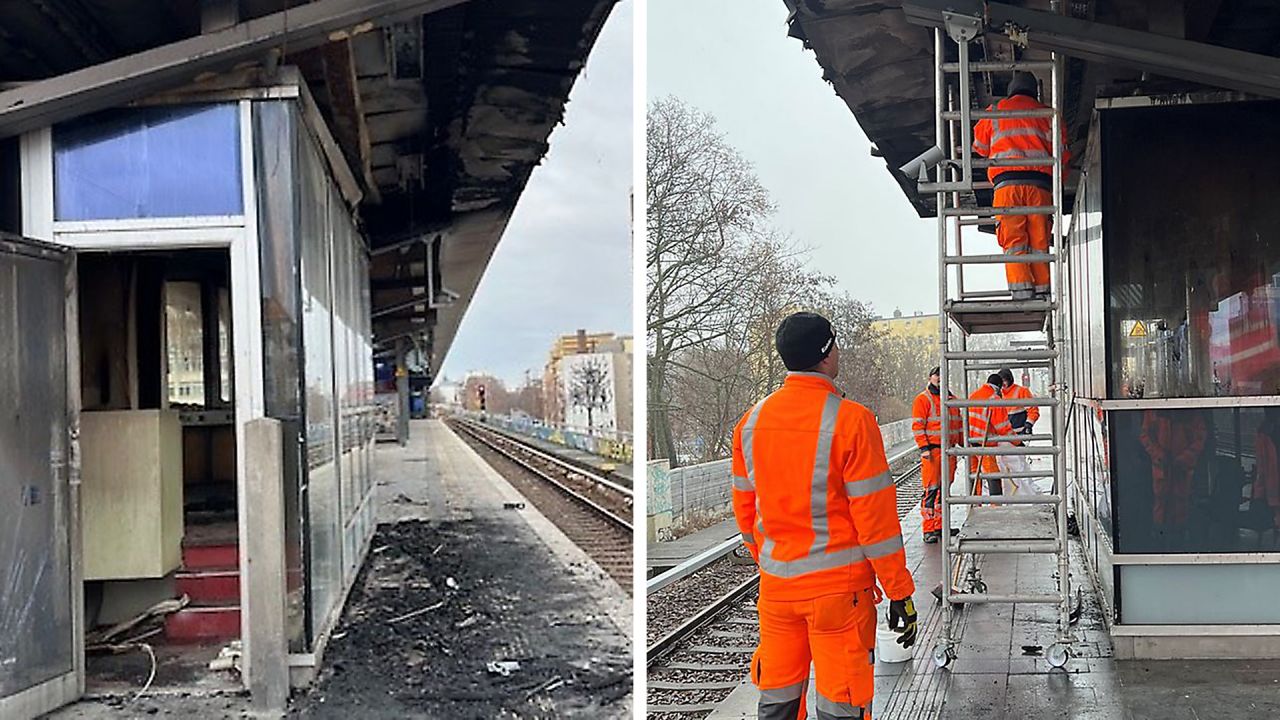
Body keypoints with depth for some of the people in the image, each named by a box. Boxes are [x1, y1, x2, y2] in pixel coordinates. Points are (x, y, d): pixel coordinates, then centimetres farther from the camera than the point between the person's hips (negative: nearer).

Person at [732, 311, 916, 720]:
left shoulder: (752, 421, 2)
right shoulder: (850, 419, -14)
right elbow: (875, 516, -14)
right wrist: (899, 591, -6)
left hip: (776, 583, 5)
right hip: (839, 586, -5)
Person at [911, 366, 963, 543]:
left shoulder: (952, 399, 17)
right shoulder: (923, 400, -4)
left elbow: (958, 424, 25)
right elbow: (917, 426, -9)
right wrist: (924, 448, -17)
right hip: (932, 450, -7)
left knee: (945, 488, 10)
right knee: (931, 490, -8)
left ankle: (940, 526, 18)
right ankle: (928, 530, -6)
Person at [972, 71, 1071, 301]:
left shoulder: (995, 112, 16)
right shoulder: (1047, 116, 18)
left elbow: (980, 146, 27)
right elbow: (1061, 155, 14)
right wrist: (1056, 183, 27)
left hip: (1007, 181, -1)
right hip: (1040, 183, 2)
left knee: (1013, 239, -5)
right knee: (1039, 240, 4)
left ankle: (1021, 288, -18)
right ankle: (1041, 289, -1)